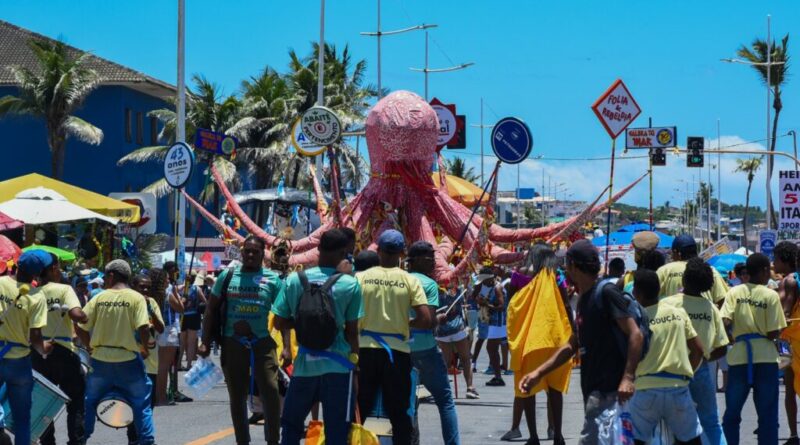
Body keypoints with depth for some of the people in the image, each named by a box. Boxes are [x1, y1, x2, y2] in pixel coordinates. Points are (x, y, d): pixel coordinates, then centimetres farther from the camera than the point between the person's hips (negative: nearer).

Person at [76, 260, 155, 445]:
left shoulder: (99, 298, 1)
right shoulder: (136, 298, -6)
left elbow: (80, 328, -2)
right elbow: (143, 328, -16)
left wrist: (92, 345, 13)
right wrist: (144, 347, 1)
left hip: (100, 360, 2)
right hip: (128, 360, -2)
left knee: (89, 402, 18)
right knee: (141, 404, 10)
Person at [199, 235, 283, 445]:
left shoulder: (273, 280, 2)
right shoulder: (227, 276, 5)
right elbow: (211, 309, 8)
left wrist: (286, 346, -9)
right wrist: (205, 342, 2)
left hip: (263, 343, -2)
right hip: (233, 343, 2)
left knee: (271, 391, -11)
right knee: (237, 396, 9)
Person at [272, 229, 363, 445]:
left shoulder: (294, 280, -1)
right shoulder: (350, 284, -7)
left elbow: (279, 323, 1)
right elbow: (351, 331, -4)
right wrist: (354, 357, 10)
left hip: (304, 364, 2)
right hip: (337, 365, -2)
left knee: (291, 424, 16)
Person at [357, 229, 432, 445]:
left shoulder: (361, 278, -1)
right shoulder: (409, 281, -3)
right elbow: (425, 320, -9)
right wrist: (405, 322, 9)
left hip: (366, 349, 1)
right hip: (397, 351, -1)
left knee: (359, 410, 9)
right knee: (399, 413, 6)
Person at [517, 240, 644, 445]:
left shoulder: (606, 293, -12)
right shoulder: (584, 299, 17)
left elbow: (635, 334, -18)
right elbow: (572, 345, 25)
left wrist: (628, 377, -27)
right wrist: (538, 373, 20)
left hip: (607, 391, -10)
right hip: (593, 391, 10)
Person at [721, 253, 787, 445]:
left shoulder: (734, 292, 0)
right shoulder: (771, 296, -6)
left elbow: (724, 321, -11)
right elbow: (773, 333, -10)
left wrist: (732, 338, 7)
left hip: (739, 357, 2)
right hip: (765, 358, -2)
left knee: (732, 413, 12)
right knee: (767, 414, 5)